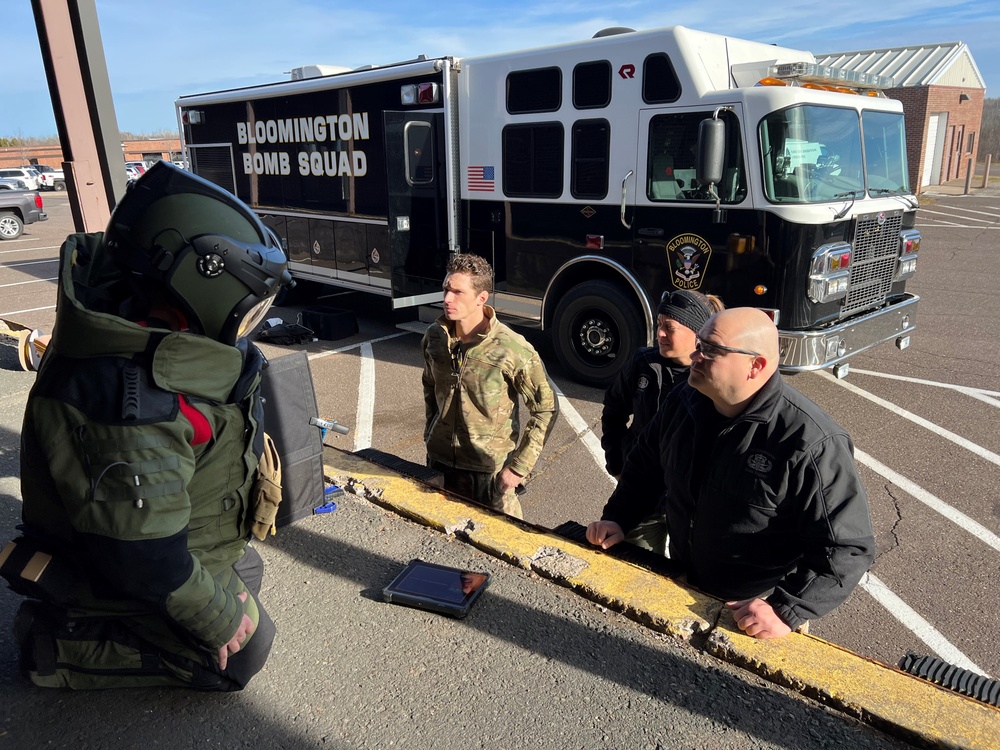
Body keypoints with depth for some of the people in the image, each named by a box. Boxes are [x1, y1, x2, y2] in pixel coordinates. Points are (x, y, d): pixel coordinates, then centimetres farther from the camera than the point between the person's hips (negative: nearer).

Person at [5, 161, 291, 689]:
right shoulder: (135, 403, -39)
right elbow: (142, 556, -35)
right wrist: (219, 620, -20)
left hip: (169, 548, 9)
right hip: (124, 581, -9)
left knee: (248, 571, 25)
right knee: (243, 653, -1)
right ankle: (56, 645, 5)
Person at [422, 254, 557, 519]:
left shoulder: (512, 349, -21)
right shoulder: (434, 336, -4)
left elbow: (546, 408, -14)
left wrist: (518, 466, -14)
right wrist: (430, 436, 14)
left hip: (489, 470, -5)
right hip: (439, 462, 5)